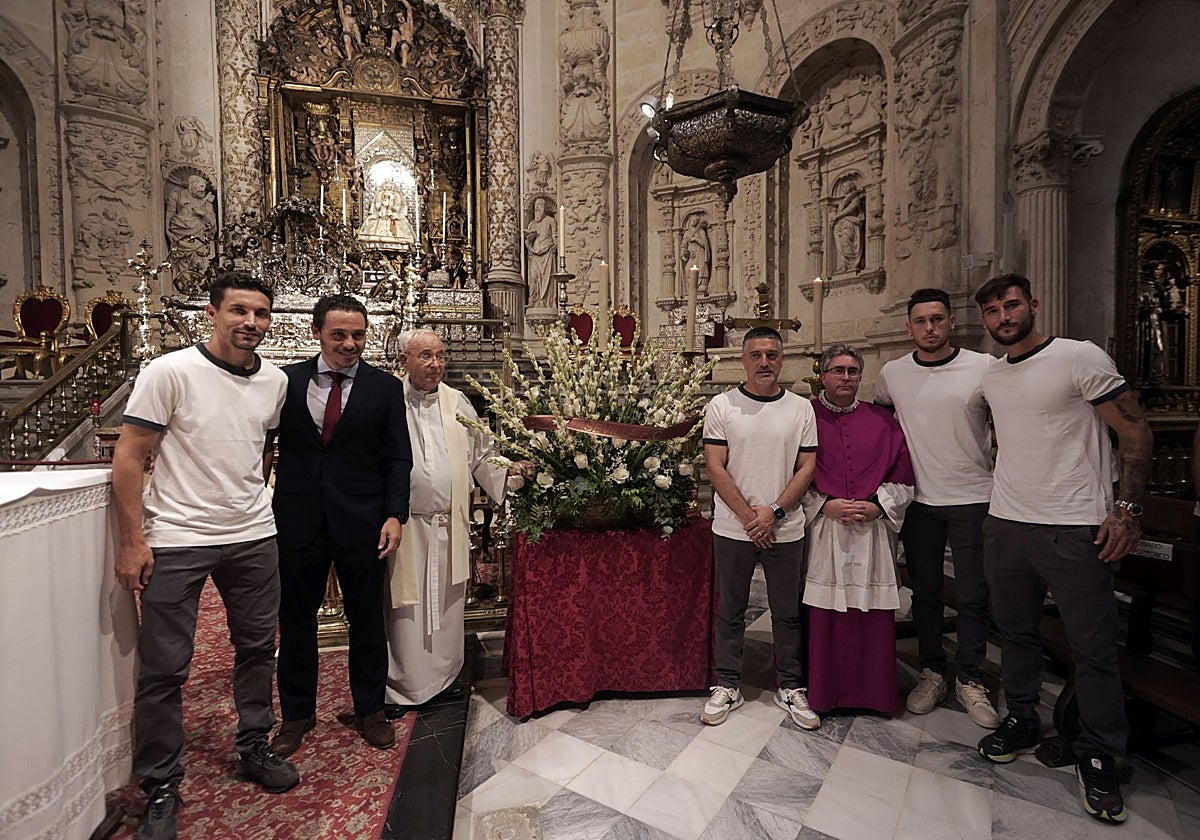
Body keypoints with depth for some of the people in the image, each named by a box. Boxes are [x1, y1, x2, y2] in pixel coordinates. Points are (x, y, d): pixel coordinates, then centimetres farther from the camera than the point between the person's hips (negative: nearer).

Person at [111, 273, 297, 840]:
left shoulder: (275, 382, 4)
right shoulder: (170, 372, -10)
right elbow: (129, 457, -9)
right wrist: (132, 542, -11)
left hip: (253, 539, 4)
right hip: (175, 541, -4)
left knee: (258, 649, 14)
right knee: (164, 667, 6)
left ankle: (254, 749, 35)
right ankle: (160, 788, 27)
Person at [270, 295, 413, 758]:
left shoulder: (385, 386, -1)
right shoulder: (287, 380, 2)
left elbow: (398, 457, -1)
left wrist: (395, 515, -9)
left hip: (362, 523, -1)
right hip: (298, 520, 2)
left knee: (367, 620, 12)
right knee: (296, 620, 15)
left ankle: (370, 709, 33)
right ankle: (297, 714, 37)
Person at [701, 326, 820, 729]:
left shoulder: (800, 408, 3)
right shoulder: (721, 405, -3)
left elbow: (807, 467, 0)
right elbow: (715, 467, -6)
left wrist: (774, 511, -11)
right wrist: (748, 516, -11)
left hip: (786, 529, 2)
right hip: (732, 528, -1)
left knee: (788, 612, 14)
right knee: (730, 611, 12)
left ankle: (791, 687, 33)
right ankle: (727, 686, 28)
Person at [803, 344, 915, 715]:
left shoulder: (881, 420, 11)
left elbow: (903, 475, 9)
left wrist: (877, 507, -5)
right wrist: (826, 505, -12)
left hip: (874, 529, 3)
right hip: (821, 530, -2)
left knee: (873, 613, 7)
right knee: (822, 612, 1)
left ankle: (873, 691, 26)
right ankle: (821, 691, 18)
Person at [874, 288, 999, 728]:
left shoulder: (984, 367, -4)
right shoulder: (892, 373, 2)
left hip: (973, 498, -1)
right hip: (919, 500, 2)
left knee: (973, 596, 7)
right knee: (925, 593, 12)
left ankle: (969, 679, 25)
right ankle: (932, 673, 28)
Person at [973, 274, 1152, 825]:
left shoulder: (1080, 357, -8)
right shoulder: (991, 377, 10)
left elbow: (1136, 433, -8)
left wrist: (1127, 509, -13)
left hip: (1074, 530, -5)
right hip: (1005, 525, 6)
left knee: (1094, 649, 5)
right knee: (1015, 631, 16)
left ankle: (1097, 759, 22)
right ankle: (1022, 722, 33)